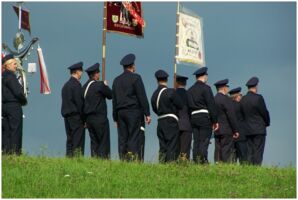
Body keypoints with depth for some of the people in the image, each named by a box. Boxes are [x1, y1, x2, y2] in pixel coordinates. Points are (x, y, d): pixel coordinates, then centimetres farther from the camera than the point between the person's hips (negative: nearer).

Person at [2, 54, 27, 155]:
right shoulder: (10, 76, -14)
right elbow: (18, 92, -19)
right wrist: (24, 101, 0)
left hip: (4, 106, 9)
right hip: (14, 106, -9)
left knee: (6, 131, 9)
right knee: (15, 131, -5)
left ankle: (5, 151, 10)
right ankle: (15, 152, -6)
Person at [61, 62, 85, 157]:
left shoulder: (66, 85, 15)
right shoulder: (76, 85, -11)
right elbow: (79, 102, -14)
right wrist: (83, 119, -9)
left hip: (67, 116, 8)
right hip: (76, 116, -8)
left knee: (70, 140, 9)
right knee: (78, 141, -8)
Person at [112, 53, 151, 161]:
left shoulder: (117, 80, 13)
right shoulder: (135, 78, -4)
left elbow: (114, 100, 15)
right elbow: (142, 97, -8)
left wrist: (116, 118, 19)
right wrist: (147, 114, -6)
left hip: (120, 112, 5)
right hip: (134, 112, -5)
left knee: (122, 139, 3)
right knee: (134, 138, -8)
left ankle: (123, 160, -1)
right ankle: (133, 159, -16)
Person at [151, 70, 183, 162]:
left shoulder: (154, 95, 7)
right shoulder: (171, 92, -11)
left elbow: (155, 109, 13)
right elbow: (181, 106, -7)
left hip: (160, 122, 6)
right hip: (171, 122, -6)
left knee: (163, 146, 9)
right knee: (173, 146, -4)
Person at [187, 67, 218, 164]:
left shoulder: (190, 90, 15)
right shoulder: (205, 88, -7)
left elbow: (188, 106, 15)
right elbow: (211, 105, -10)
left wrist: (190, 120, 17)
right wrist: (215, 121, -7)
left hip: (193, 118, 6)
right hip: (204, 117, -6)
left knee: (196, 142, 5)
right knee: (204, 141, -8)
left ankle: (196, 162, 3)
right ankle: (203, 161, -16)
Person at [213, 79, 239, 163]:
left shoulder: (214, 99, 11)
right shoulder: (226, 99, -12)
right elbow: (231, 116, -13)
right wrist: (235, 130, -8)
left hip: (217, 131, 7)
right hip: (227, 131, -7)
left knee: (218, 151, 6)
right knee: (227, 152, -8)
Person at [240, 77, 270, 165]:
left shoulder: (242, 100, 6)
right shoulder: (258, 98, -11)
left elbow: (242, 114, 10)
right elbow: (264, 112, -6)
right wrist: (267, 123, 11)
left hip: (247, 130, 6)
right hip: (259, 129, -6)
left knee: (250, 152, 6)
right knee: (258, 151, -6)